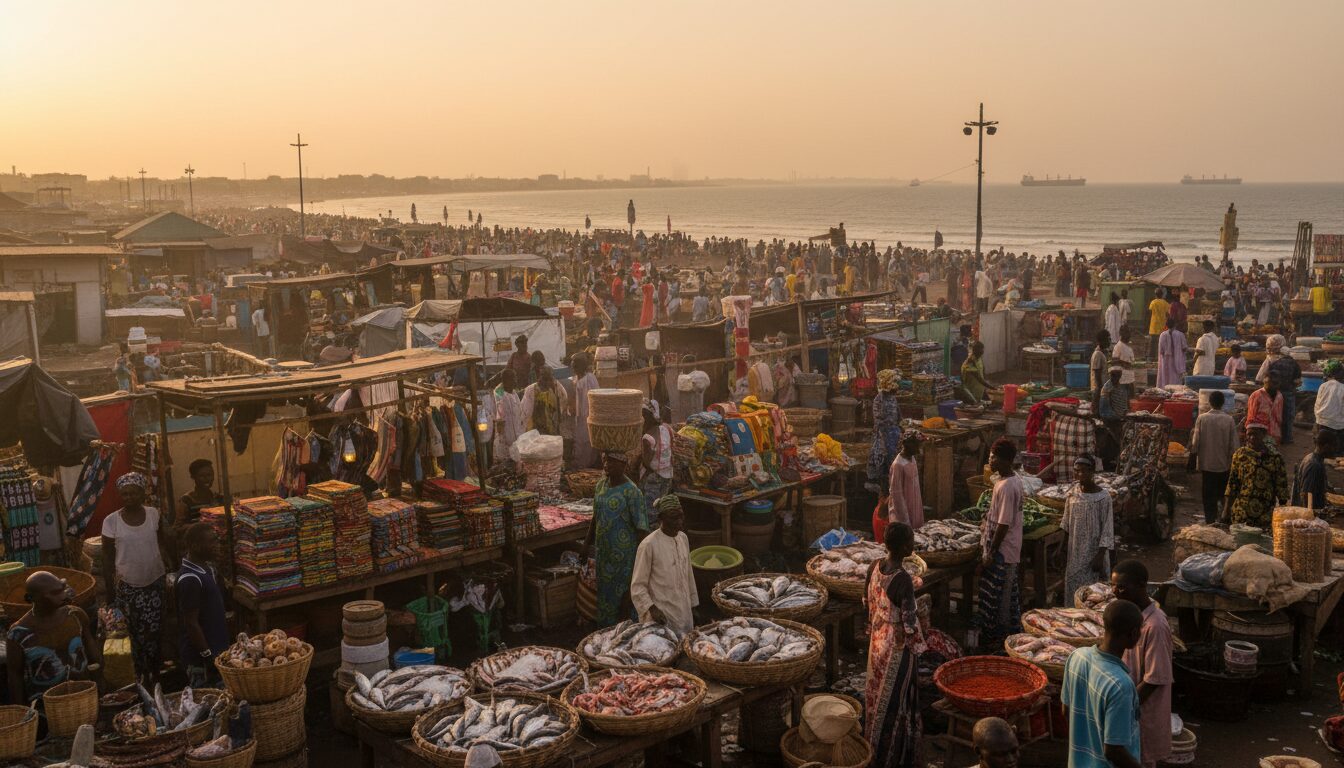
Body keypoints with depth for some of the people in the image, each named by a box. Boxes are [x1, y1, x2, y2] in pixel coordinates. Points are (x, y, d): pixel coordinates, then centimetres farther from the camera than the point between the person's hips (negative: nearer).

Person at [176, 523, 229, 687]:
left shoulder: (207, 567, 4)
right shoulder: (190, 580, -24)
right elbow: (191, 623, -22)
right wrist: (208, 657, -19)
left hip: (216, 647, 9)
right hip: (200, 657, -9)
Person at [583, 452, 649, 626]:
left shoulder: (631, 492, -18)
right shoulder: (601, 484, 3)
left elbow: (641, 526, -17)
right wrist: (588, 542, 20)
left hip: (623, 552, -7)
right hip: (602, 550, 7)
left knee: (623, 592, 3)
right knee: (604, 588, 18)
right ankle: (604, 627, 34)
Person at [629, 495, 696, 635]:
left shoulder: (683, 539, 4)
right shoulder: (649, 545, -16)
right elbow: (638, 586, -12)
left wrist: (693, 606, 17)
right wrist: (651, 608, -24)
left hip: (685, 615, 6)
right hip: (662, 618, -6)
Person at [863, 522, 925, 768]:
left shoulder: (874, 568, -7)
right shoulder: (903, 579, -29)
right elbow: (909, 620, -24)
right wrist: (916, 647, -8)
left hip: (877, 639, 7)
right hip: (897, 645, -7)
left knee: (877, 691, 22)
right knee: (896, 697, 8)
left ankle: (874, 744, 39)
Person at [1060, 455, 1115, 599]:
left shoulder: (1103, 496, -15)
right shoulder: (1073, 491, 0)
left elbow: (1107, 529, -13)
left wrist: (1100, 556, -16)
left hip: (1093, 551, -5)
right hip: (1075, 551, 5)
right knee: (1073, 587, 11)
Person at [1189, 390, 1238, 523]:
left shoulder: (1202, 418, -8)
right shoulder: (1229, 419, -7)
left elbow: (1196, 442, -7)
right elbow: (1233, 445, -5)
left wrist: (1192, 458, 4)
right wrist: (1232, 462, 5)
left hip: (1206, 463, 0)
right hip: (1224, 463, 0)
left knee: (1208, 497, 6)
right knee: (1223, 493, 19)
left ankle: (1210, 521, 5)